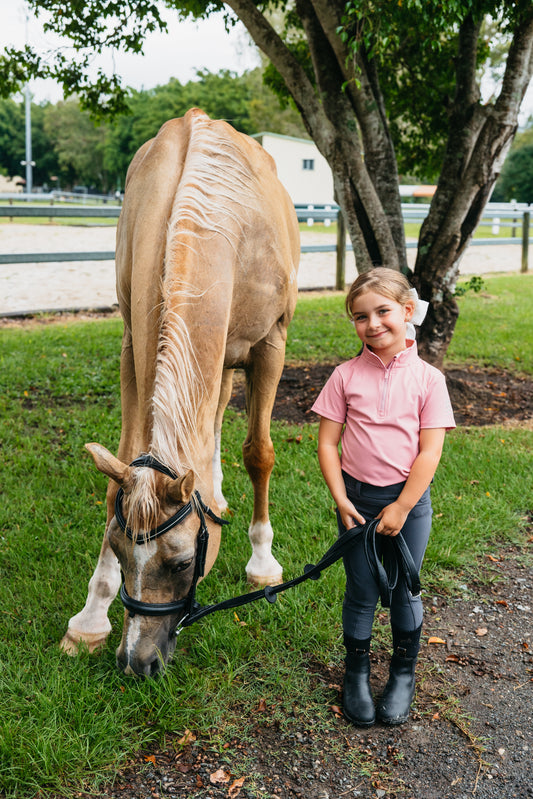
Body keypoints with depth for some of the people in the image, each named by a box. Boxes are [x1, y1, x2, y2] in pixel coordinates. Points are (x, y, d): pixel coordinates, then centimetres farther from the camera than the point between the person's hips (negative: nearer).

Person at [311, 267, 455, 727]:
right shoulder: (346, 377, -4)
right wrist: (342, 502, -9)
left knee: (403, 592, 12)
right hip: (357, 499, 1)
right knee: (362, 592, 10)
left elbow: (430, 451, -9)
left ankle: (404, 674, 33)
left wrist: (401, 508, -12)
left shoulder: (428, 379, -7)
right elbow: (327, 443, -3)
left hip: (410, 500, 0)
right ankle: (357, 673, 31)